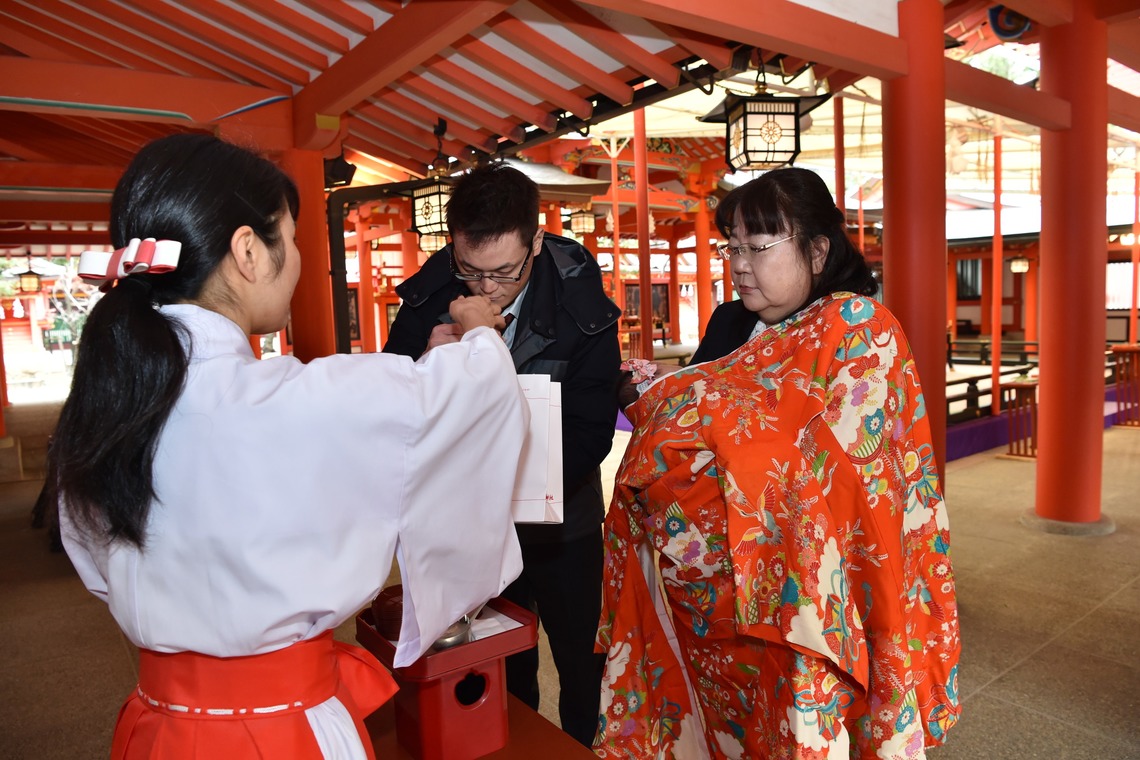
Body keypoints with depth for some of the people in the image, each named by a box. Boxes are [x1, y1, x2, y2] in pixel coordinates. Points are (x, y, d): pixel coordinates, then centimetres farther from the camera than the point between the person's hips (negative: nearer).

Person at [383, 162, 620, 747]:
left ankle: (585, 748, 41)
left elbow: (591, 428, -17)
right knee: (499, 668, 20)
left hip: (560, 520, -1)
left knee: (584, 669, 15)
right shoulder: (429, 296, -14)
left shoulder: (581, 302, -19)